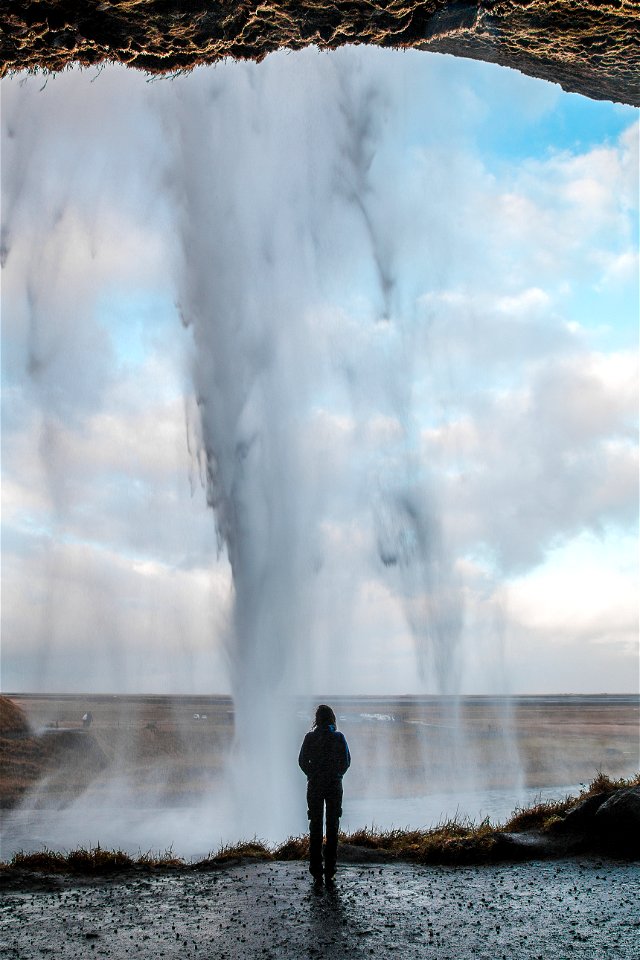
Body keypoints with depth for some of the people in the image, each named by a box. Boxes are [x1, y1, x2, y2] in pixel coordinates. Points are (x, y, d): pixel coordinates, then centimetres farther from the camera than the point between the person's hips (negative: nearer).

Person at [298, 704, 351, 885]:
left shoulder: (310, 738, -5)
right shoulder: (339, 737, -4)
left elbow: (302, 762, -3)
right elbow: (346, 761, -1)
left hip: (315, 786, 0)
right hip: (335, 786, 0)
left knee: (315, 829, 8)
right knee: (332, 829, 6)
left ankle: (316, 873, 6)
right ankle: (330, 873, 5)